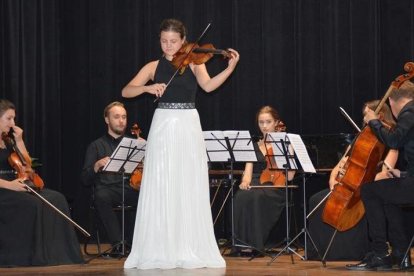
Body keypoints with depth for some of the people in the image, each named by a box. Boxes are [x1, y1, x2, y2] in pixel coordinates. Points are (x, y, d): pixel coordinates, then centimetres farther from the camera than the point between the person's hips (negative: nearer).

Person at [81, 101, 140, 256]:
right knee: (101, 196, -38)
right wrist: (97, 165, -11)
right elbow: (85, 180, 9)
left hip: (130, 188, 1)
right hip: (107, 188, -1)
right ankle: (118, 243, -35)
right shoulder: (97, 146, 18)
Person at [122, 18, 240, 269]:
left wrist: (230, 69, -28)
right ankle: (158, 251, 1)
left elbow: (208, 85, -13)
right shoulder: (153, 67, 8)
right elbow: (126, 91, 0)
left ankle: (191, 251, 3)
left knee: (190, 190, -1)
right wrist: (148, 88, -18)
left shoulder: (193, 63, 6)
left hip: (188, 128, 0)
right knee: (160, 191, -2)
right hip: (163, 128, 0)